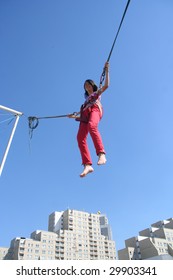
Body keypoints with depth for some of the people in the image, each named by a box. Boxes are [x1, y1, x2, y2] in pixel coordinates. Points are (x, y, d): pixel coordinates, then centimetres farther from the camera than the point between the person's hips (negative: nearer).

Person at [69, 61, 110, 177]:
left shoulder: (97, 93, 30)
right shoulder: (87, 98, 41)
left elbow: (106, 85, 12)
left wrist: (106, 70, 11)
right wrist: (75, 116, 29)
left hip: (95, 109, -4)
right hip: (85, 115, 5)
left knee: (92, 126, -41)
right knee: (80, 138, -22)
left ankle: (102, 154, -54)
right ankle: (88, 165, -33)